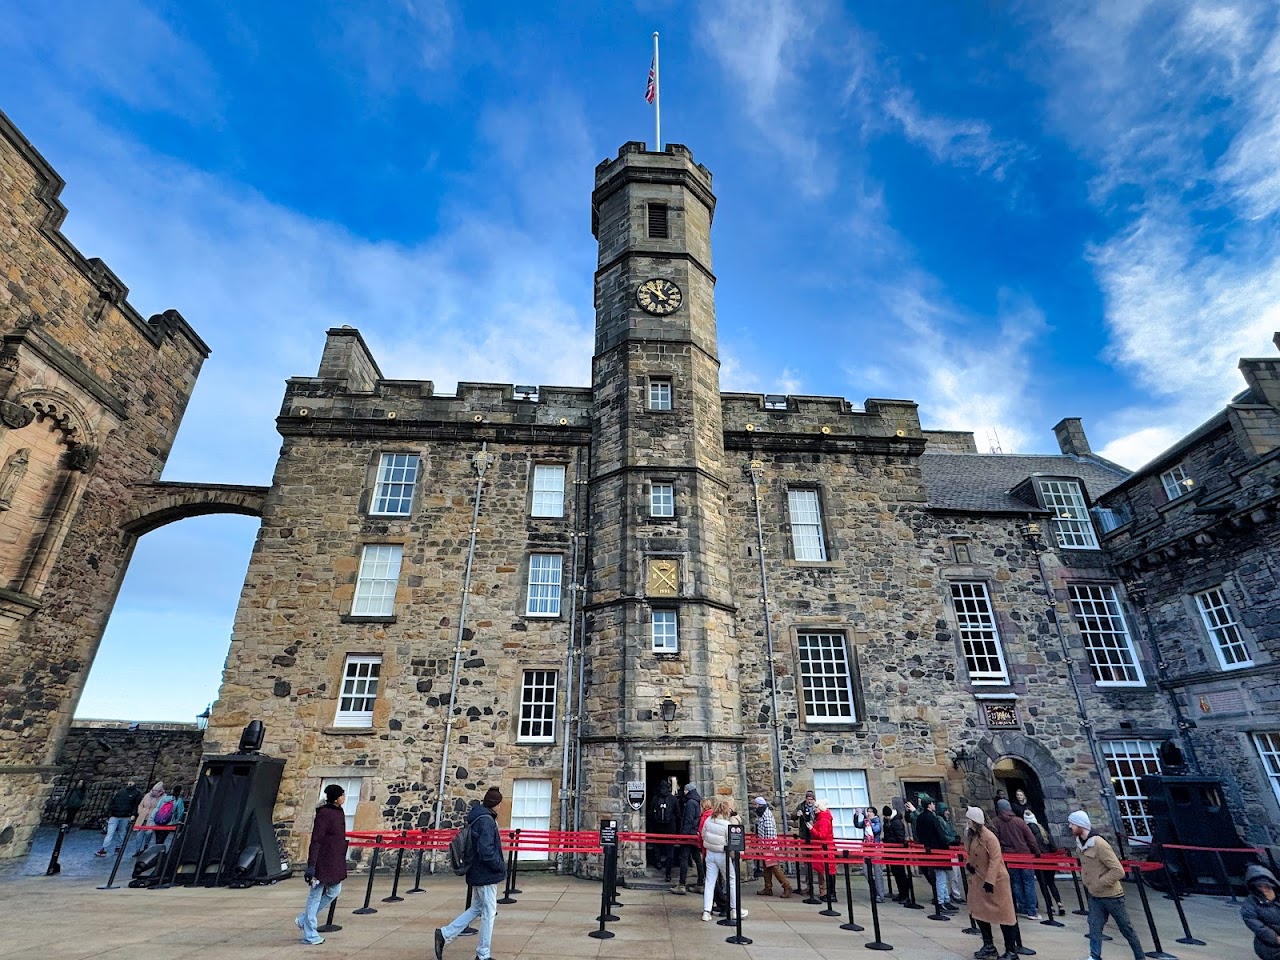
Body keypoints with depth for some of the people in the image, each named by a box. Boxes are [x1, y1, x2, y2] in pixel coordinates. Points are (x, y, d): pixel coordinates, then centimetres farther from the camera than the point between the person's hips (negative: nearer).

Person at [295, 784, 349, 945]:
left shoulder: (338, 812, 7)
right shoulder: (324, 814, -20)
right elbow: (315, 841, -20)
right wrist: (311, 865, -20)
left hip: (335, 862, 10)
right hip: (322, 862, -9)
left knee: (334, 891, 18)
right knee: (315, 896, 4)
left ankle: (304, 919, 33)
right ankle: (309, 935, 17)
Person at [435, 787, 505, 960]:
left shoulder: (474, 818, 7)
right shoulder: (486, 820, -23)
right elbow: (486, 851, -28)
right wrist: (501, 866, -15)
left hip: (477, 872, 9)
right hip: (486, 874, -9)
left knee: (478, 907, 21)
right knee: (489, 912, 5)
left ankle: (445, 934, 18)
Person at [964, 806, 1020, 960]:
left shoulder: (989, 837, -23)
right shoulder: (970, 835, 2)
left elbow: (995, 859, -24)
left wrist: (990, 880, -25)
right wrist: (969, 864, -3)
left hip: (996, 879, -8)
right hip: (979, 878, 8)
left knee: (1003, 913, 2)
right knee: (978, 911, 12)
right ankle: (988, 946, 27)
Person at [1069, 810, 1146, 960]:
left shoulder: (1099, 844, -27)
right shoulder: (1079, 843, -2)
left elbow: (1118, 871, -26)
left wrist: (1098, 884, -21)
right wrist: (1085, 881, 6)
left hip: (1111, 894, -6)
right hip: (1094, 895, 6)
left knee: (1126, 928, 14)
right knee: (1094, 927, 1)